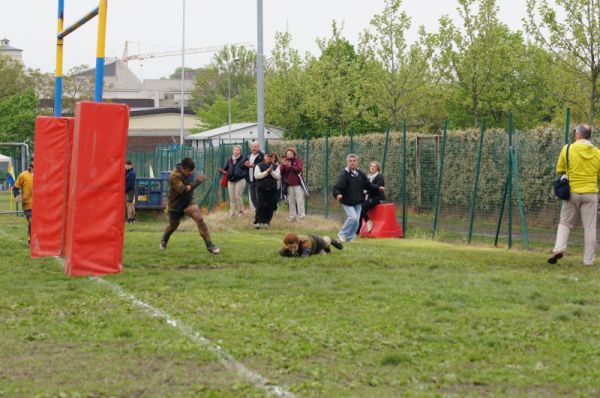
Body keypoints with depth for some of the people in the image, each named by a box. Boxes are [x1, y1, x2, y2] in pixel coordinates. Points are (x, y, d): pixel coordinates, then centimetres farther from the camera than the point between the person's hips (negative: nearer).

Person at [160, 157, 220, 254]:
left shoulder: (189, 172, -6)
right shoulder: (174, 176, -28)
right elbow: (183, 190, -40)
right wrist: (197, 182, -43)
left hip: (188, 201, 4)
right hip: (176, 204, -4)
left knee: (199, 219, -22)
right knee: (173, 226, 18)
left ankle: (209, 245, -21)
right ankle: (164, 240, 53)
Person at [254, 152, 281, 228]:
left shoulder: (276, 167, 9)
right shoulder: (259, 166, 4)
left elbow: (278, 177, -2)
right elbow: (256, 175, -10)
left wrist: (272, 171, -16)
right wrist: (267, 171, -14)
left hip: (272, 190, 2)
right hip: (261, 189, -2)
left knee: (270, 206, 1)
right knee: (261, 205, -9)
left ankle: (267, 222, 11)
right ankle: (258, 222, -6)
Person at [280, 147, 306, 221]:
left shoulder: (298, 161, 1)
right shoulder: (284, 162, 11)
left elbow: (299, 169, -15)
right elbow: (281, 172, 2)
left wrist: (290, 166, -25)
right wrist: (283, 165, -15)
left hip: (298, 184, -3)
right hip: (289, 185, 3)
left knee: (300, 201, -4)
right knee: (291, 202, 7)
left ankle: (301, 216, -2)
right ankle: (292, 217, 12)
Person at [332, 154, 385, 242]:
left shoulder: (360, 174, 6)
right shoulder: (344, 174, -13)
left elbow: (368, 185, 15)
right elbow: (337, 187, -22)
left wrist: (378, 188, 3)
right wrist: (337, 194, -43)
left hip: (358, 202, 6)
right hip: (347, 202, -6)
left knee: (356, 220, 5)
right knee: (353, 217, -19)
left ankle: (350, 238, 19)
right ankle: (342, 234, -1)